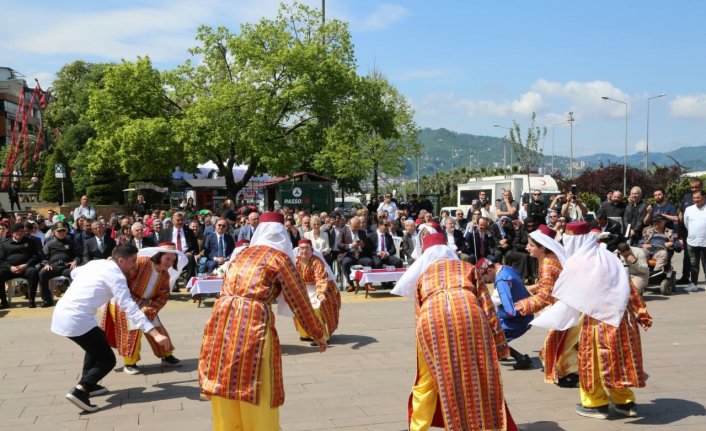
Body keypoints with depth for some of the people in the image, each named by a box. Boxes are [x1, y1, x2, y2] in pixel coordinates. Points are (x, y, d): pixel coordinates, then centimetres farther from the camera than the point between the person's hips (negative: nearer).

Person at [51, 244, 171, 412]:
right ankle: (79, 391, -18)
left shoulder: (95, 263, 14)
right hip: (77, 320, -9)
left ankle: (87, 384, 32)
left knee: (96, 345, 30)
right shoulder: (116, 276, -10)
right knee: (107, 360, 0)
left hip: (61, 315, 9)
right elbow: (130, 309, -19)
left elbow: (74, 273, 35)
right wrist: (155, 334, -24)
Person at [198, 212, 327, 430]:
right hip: (252, 322, -6)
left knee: (224, 381, 15)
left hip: (222, 318, 6)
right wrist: (317, 334, 18)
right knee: (259, 395, 5)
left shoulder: (241, 254, 21)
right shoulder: (280, 257, 5)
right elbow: (299, 299, 8)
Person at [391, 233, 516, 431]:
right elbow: (486, 305, 20)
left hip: (431, 314, 1)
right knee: (478, 376, 13)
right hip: (467, 309, -1)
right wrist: (499, 343, 18)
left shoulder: (422, 276, 33)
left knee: (426, 381, 18)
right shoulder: (467, 267, 31)